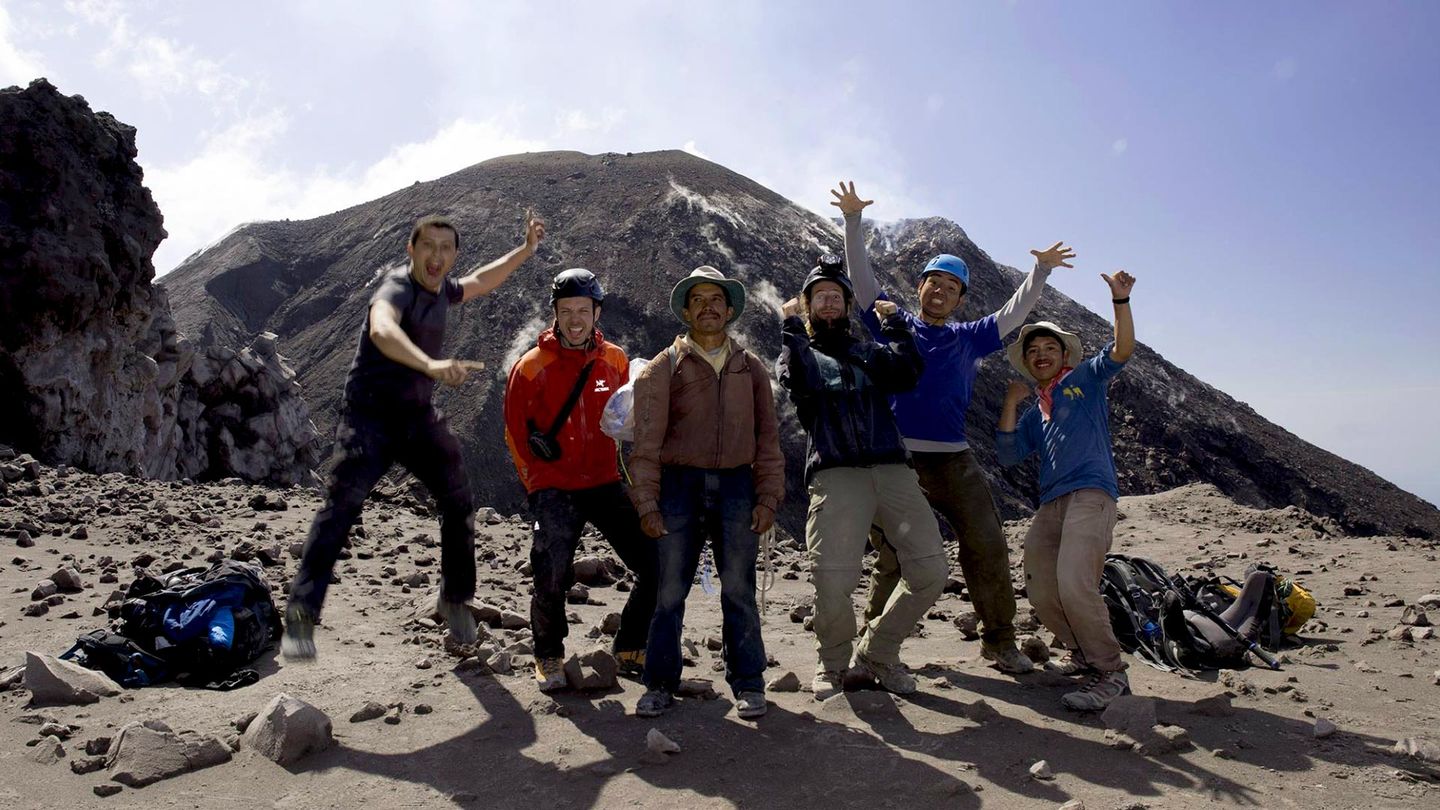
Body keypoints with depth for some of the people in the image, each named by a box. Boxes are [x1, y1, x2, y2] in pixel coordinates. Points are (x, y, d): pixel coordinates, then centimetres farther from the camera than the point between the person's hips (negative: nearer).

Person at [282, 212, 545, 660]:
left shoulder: (442, 290, 6)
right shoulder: (396, 287, -17)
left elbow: (480, 281, 30)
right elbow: (381, 329, -42)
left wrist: (525, 249, 27)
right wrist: (430, 364, -59)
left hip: (419, 417, 7)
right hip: (370, 416, -7)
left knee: (459, 502, 3)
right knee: (341, 505, -19)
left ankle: (455, 601, 20)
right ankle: (301, 616, -15)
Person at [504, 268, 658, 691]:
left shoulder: (616, 360, 4)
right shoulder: (532, 366, -4)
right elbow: (516, 434, 1)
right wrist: (541, 489, -2)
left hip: (605, 484, 4)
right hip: (554, 489, -3)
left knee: (657, 565, -3)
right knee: (552, 576, -17)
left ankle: (630, 648, 20)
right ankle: (549, 656, 13)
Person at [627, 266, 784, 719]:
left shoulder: (750, 368, 12)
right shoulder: (664, 368, 5)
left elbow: (767, 436, 11)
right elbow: (646, 441, 0)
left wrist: (768, 498, 2)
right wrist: (646, 503, -7)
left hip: (736, 485, 1)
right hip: (680, 484, -1)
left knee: (739, 590, 4)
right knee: (669, 590, 2)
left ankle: (747, 685, 17)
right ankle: (660, 684, 16)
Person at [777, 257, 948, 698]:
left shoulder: (867, 351, 26)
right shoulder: (798, 351, 18)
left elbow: (907, 371, 4)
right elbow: (801, 381, -8)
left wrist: (894, 322, 8)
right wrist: (792, 327, -3)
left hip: (893, 469, 4)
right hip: (836, 474, -4)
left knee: (931, 571, -4)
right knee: (832, 580, -16)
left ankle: (876, 653, 19)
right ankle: (834, 664, 15)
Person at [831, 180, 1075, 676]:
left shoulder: (969, 339, 18)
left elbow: (1015, 313, 16)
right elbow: (861, 277, 4)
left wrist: (1040, 270, 4)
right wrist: (853, 220, -4)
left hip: (954, 461, 3)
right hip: (896, 457, -3)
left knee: (988, 546, 0)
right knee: (892, 556, 1)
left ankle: (999, 640, 13)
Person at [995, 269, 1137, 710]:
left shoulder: (1086, 378, 14)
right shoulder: (1034, 413, 25)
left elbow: (1122, 350, -4)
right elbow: (1007, 454, 12)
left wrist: (1120, 300, -17)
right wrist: (1011, 402, 8)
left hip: (1091, 492, -6)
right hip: (1050, 503, 6)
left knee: (1073, 583, -24)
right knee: (1041, 592, 1)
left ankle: (1111, 673, -11)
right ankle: (1083, 652, 25)